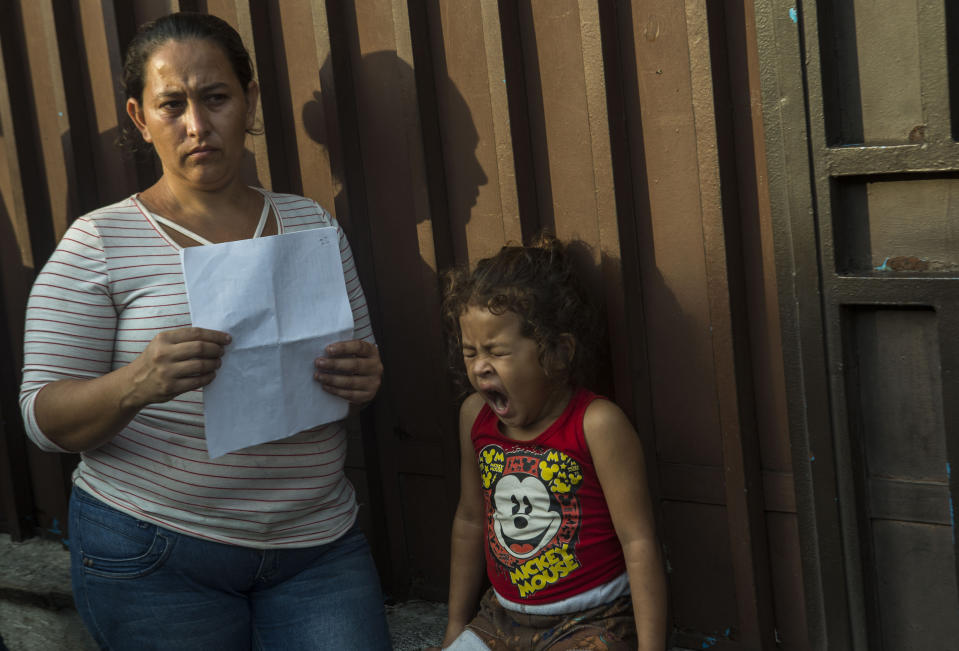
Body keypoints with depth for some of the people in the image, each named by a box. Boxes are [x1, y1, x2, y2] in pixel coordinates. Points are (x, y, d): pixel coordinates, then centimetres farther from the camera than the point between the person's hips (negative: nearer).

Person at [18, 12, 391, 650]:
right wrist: (137, 384, -28)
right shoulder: (101, 242, -4)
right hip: (156, 560, -3)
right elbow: (46, 419, -8)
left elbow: (363, 356, 13)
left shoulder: (310, 222, 7)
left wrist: (363, 378, -12)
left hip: (319, 545, 3)